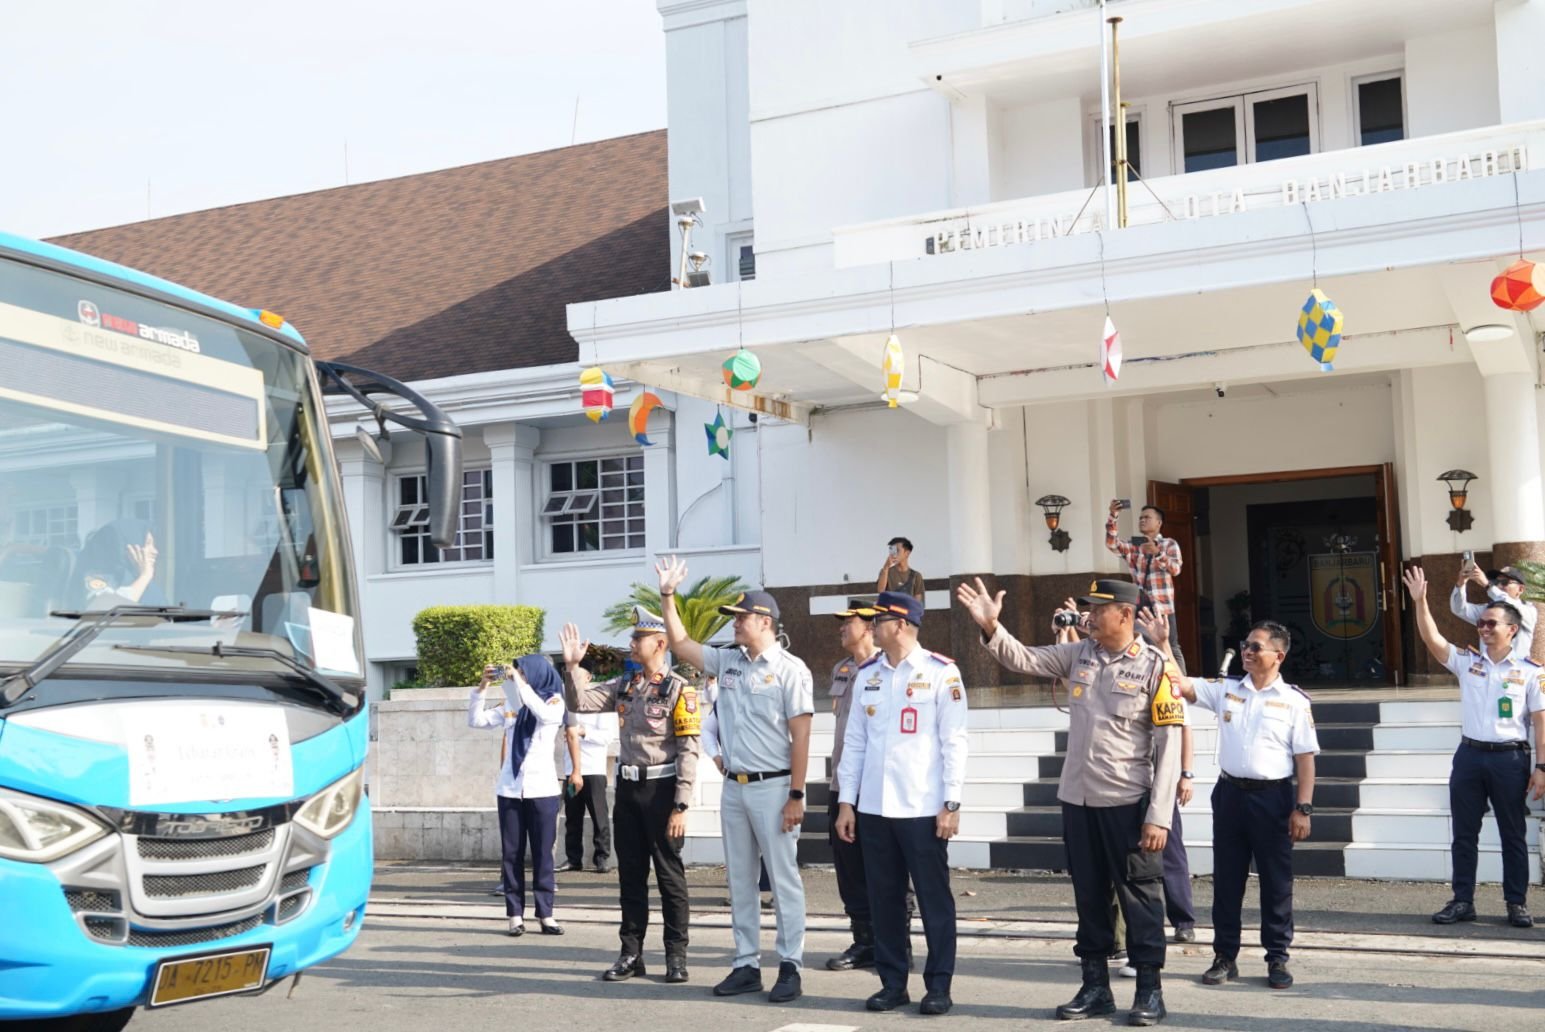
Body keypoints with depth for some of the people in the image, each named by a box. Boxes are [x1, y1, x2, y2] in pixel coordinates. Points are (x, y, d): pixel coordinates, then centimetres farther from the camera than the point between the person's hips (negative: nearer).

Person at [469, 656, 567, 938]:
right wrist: (481, 687, -3)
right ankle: (515, 914, 5)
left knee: (542, 853, 0)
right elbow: (475, 720, 8)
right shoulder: (511, 706, 9)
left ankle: (545, 914, 2)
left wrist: (519, 683, -19)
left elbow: (545, 715, -22)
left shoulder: (554, 702, 1)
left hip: (542, 789, -3)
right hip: (510, 789, 3)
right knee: (512, 853, 2)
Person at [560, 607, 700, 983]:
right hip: (627, 787, 6)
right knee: (630, 874, 11)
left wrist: (680, 806, -17)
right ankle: (631, 953, 19)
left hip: (661, 789, -6)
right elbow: (580, 702, 8)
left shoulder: (679, 689, -11)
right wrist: (572, 666, -7)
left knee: (670, 874, 2)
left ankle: (676, 956, 11)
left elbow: (688, 751, -13)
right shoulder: (624, 686, 9)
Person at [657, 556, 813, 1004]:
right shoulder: (727, 660, 9)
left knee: (784, 879, 0)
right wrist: (668, 596, 8)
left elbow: (800, 736, -12)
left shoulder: (789, 669, -9)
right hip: (733, 786, 7)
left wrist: (796, 796, -15)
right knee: (739, 881, 11)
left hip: (773, 787, -7)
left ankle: (790, 967, 6)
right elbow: (679, 643, 18)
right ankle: (747, 965, 19)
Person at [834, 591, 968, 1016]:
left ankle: (939, 986, 13)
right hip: (874, 807, 5)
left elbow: (954, 742, -6)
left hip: (923, 808, -5)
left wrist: (951, 804, -10)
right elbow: (854, 740, 11)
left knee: (934, 899, 3)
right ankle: (893, 982, 20)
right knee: (884, 899, 9)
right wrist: (846, 802, 8)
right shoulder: (867, 674, 10)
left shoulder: (940, 672, -4)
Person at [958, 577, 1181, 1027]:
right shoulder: (1080, 655, 6)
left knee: (1139, 897, 4)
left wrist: (1159, 815, -15)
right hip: (1078, 799, 6)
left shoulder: (1154, 666, -11)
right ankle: (1095, 986, 24)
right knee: (1089, 896, 13)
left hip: (1128, 803, -5)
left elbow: (1169, 745, -12)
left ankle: (1149, 990, 16)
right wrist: (990, 626, -13)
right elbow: (1023, 659, 7)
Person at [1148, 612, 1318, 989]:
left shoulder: (1294, 700, -3)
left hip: (1273, 796, -3)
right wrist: (1162, 644, -11)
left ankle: (1277, 958, 17)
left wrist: (1303, 808, -10)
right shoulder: (1226, 690, 7)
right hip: (1230, 793, 3)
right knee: (1226, 879, 9)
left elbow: (1305, 758, -4)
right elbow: (1180, 685, 0)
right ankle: (1225, 956, 19)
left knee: (1276, 881, 5)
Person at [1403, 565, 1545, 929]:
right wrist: (1420, 601, -20)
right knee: (1464, 833, 7)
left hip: (1510, 758, -3)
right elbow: (1432, 639, -8)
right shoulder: (1466, 661, 5)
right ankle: (1463, 900, 15)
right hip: (1469, 755, 3)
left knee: (1513, 835, 7)